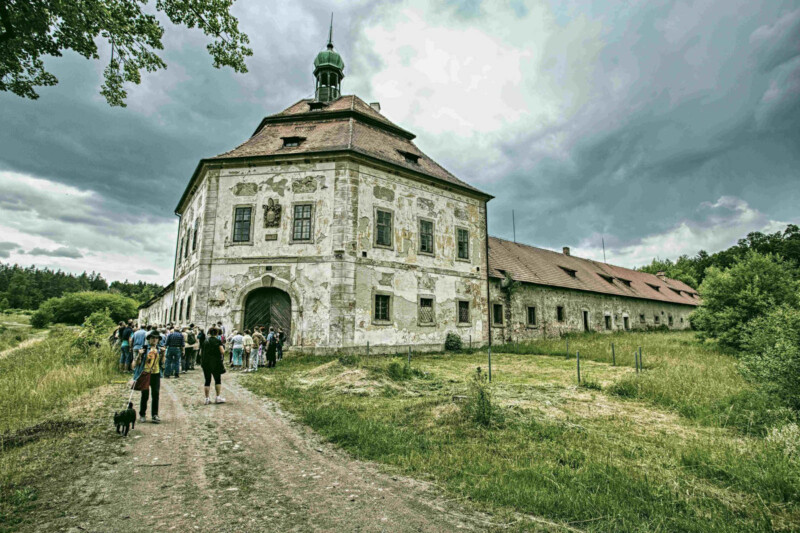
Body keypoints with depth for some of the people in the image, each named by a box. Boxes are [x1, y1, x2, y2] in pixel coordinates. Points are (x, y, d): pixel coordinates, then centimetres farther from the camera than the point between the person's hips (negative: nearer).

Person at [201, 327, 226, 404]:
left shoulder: (205, 340, 2)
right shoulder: (218, 341, -7)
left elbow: (202, 352, 1)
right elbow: (222, 352, -13)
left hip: (206, 362, 2)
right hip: (216, 362, -2)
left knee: (207, 381, 8)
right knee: (218, 380, 9)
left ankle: (207, 399, 9)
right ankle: (218, 397, 6)